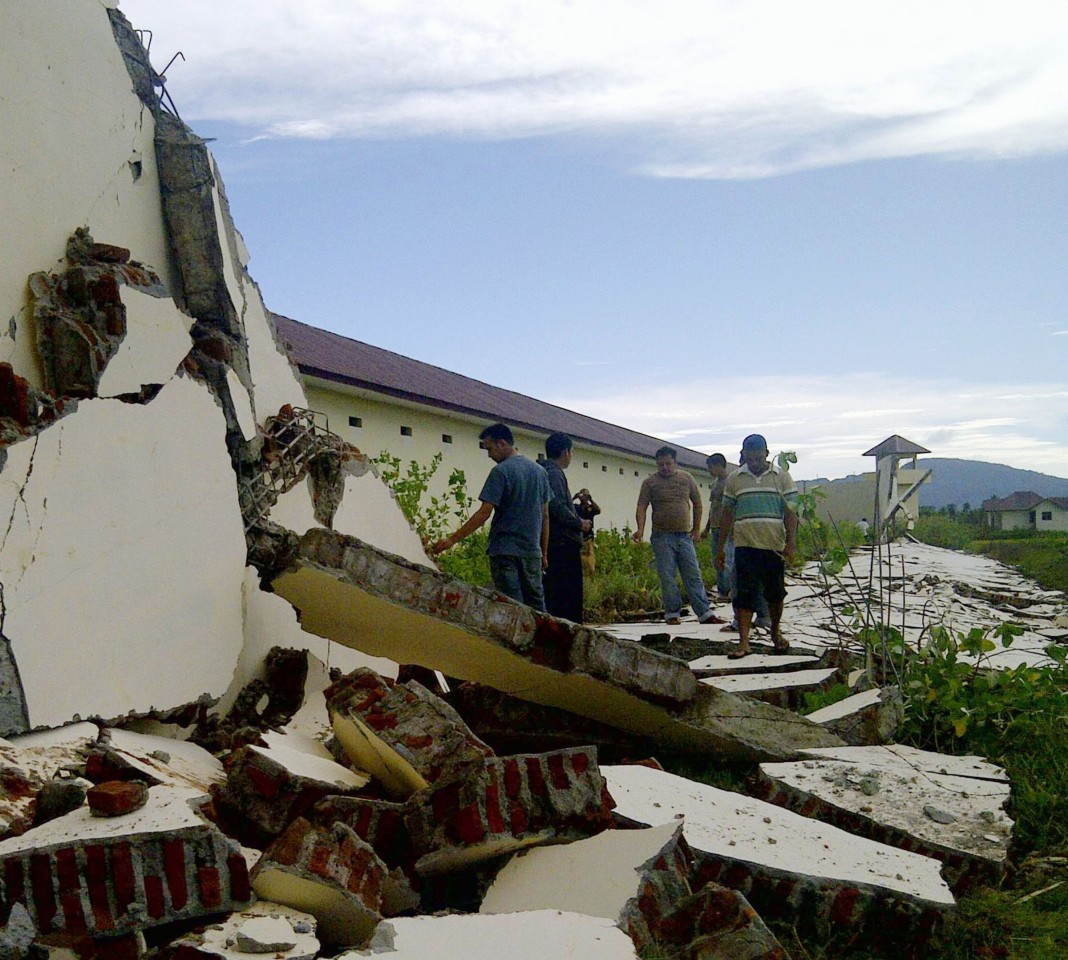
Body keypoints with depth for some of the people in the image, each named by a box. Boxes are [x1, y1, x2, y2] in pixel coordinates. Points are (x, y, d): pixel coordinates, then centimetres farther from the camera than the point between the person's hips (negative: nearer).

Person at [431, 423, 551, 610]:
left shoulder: (501, 472, -9)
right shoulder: (539, 471, 12)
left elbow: (484, 513, -14)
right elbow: (545, 516, 15)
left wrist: (452, 539, -12)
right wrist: (544, 553, 19)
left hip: (505, 551, -6)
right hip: (533, 552, 6)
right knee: (536, 604, 9)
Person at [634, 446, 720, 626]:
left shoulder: (686, 478, 10)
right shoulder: (650, 482, 2)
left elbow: (697, 503, 17)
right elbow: (642, 507, -4)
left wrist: (696, 529, 15)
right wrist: (640, 528, -19)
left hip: (685, 535, 2)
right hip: (662, 537, -2)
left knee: (693, 575, 1)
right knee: (667, 576, -2)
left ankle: (704, 613, 2)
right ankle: (672, 613, 7)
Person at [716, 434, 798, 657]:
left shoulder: (782, 477, 5)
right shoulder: (734, 479, 7)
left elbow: (790, 513, 2)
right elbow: (727, 515, 10)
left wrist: (791, 542, -10)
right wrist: (720, 549, 9)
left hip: (775, 546, 0)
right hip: (745, 546, 0)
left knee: (776, 593, 11)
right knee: (745, 594, -4)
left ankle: (776, 632, 33)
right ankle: (743, 642, -3)